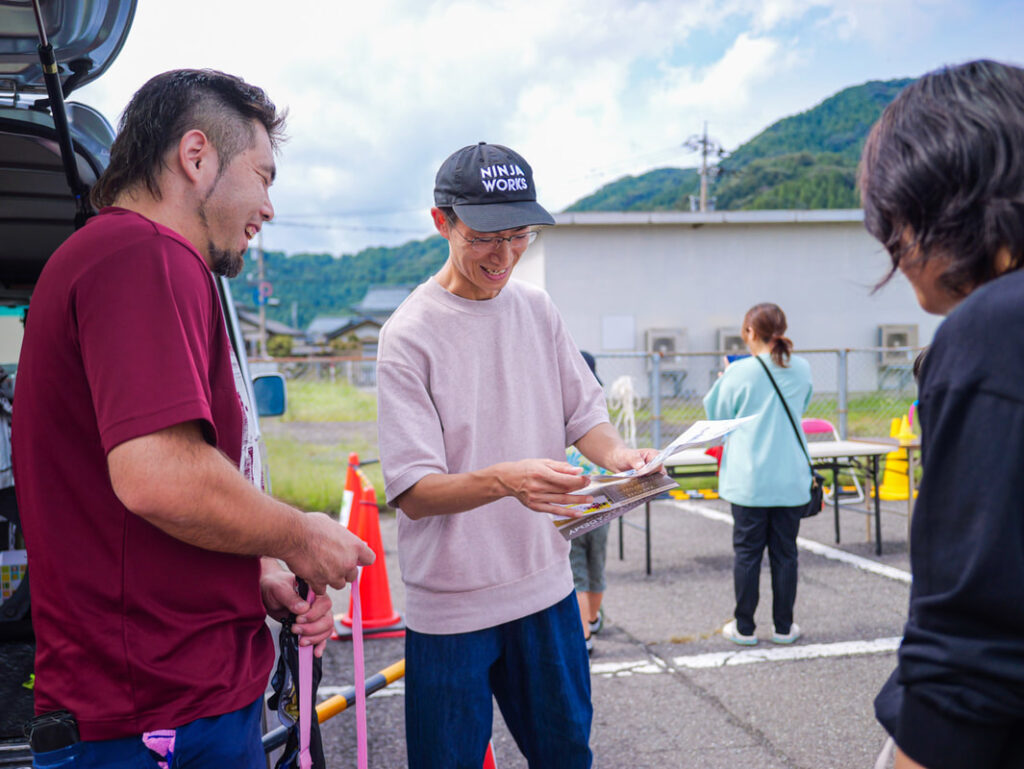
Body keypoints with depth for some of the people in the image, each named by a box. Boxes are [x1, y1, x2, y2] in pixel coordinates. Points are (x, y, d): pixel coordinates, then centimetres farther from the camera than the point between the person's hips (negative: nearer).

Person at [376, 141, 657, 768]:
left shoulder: (537, 309, 2)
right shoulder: (408, 335, -14)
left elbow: (584, 413, 8)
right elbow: (414, 493, -17)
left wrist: (616, 453, -15)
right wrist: (505, 480, -35)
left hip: (546, 582, 5)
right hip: (450, 605, -5)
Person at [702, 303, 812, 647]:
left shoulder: (740, 373, -11)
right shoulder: (801, 369, 1)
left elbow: (717, 416, 2)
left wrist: (723, 377, 13)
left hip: (749, 479, -3)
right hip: (790, 479, 3)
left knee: (747, 551, 6)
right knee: (785, 551, 10)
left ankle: (744, 627, 14)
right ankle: (783, 627, 18)